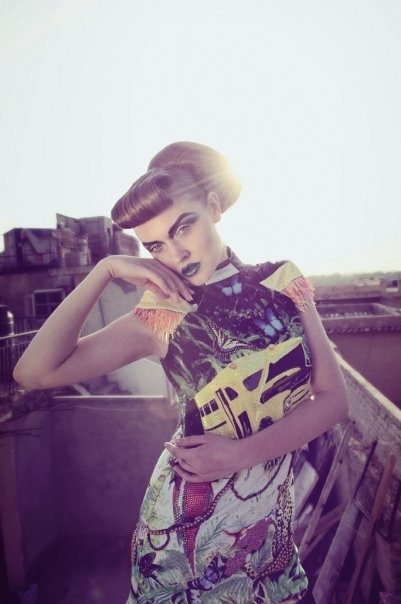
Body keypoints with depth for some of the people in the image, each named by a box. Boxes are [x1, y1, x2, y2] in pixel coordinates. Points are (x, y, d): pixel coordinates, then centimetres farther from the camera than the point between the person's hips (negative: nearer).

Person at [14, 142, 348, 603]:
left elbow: (332, 397, -7)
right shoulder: (163, 316, -12)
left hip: (273, 518, 2)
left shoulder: (282, 281, -7)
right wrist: (104, 270, -21)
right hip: (188, 518, -2)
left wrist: (242, 452, -19)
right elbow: (34, 372, -17)